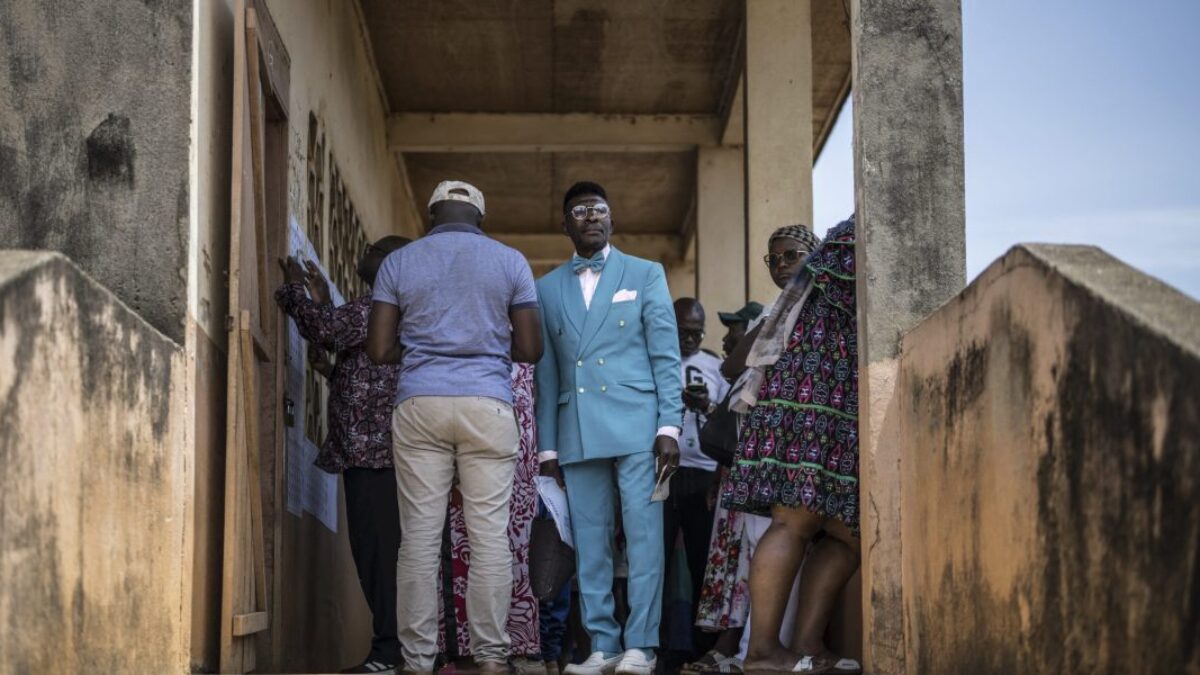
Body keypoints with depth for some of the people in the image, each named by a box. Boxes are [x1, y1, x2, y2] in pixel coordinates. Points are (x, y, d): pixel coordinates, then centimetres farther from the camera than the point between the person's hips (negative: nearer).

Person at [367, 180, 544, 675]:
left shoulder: (398, 263, 9)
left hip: (419, 406, 1)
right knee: (489, 535, 1)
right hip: (488, 407, -1)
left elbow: (380, 350, 5)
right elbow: (530, 350, 6)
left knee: (420, 536, 1)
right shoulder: (510, 262, 7)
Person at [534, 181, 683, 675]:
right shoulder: (547, 288, 17)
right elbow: (546, 373, 15)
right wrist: (547, 445, 9)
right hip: (576, 433, 3)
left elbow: (666, 356, 4)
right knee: (589, 542, 2)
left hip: (636, 425, -3)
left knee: (643, 535, -7)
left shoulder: (645, 274, 10)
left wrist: (669, 425, -6)